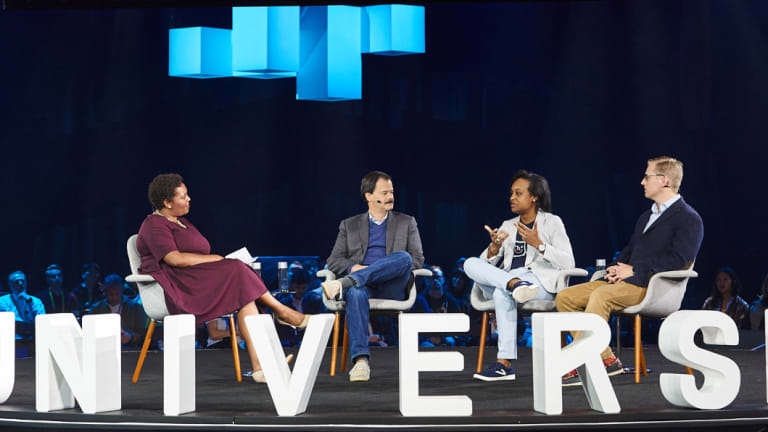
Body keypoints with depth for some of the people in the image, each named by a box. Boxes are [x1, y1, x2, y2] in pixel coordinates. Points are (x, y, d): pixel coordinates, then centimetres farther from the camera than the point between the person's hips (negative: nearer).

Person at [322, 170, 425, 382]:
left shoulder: (406, 222, 21)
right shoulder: (349, 225, 22)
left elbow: (417, 259, 11)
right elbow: (333, 260, 12)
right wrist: (353, 267, -10)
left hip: (391, 287, 0)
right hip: (360, 283, 0)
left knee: (403, 257, -33)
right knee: (356, 293, -39)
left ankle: (343, 284, -43)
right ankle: (361, 360, -49)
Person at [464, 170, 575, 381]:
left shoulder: (552, 222, 7)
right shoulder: (507, 226, 22)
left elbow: (568, 263, -4)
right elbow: (486, 263, 14)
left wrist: (538, 244, -14)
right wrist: (494, 247, -8)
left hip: (540, 283, -6)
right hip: (509, 276, 6)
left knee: (502, 293, -37)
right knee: (470, 264, -19)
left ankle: (505, 363, -37)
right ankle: (515, 284, -42)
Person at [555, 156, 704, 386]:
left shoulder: (689, 219, -2)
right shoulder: (646, 216, 27)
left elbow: (679, 260, -15)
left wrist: (634, 270, -15)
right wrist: (616, 269, 5)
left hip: (655, 288, -9)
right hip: (626, 281, 9)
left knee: (601, 296, -35)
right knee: (565, 297, -8)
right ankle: (606, 359, -13)